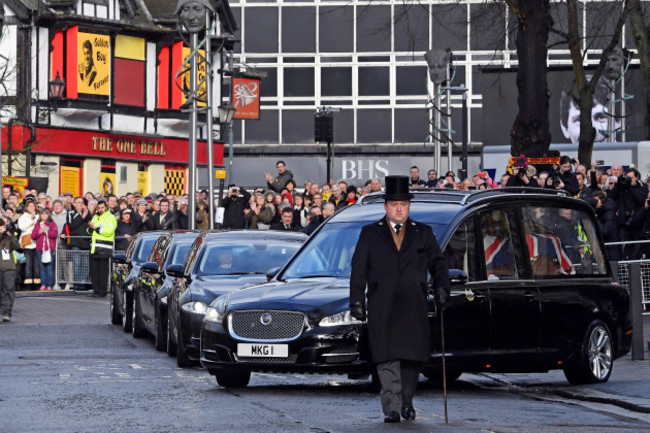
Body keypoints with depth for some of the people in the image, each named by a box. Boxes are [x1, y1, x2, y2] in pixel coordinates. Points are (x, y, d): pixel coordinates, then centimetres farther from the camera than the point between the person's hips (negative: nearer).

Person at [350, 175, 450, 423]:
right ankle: (392, 409, -11)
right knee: (386, 359, -9)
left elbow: (438, 263, 15)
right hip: (382, 308, -1)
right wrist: (357, 301, 0)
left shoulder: (423, 234, 15)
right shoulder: (370, 234, 12)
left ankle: (406, 402, 18)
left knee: (413, 357, 1)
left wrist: (441, 287, -2)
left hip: (414, 308, 1)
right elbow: (358, 270, 9)